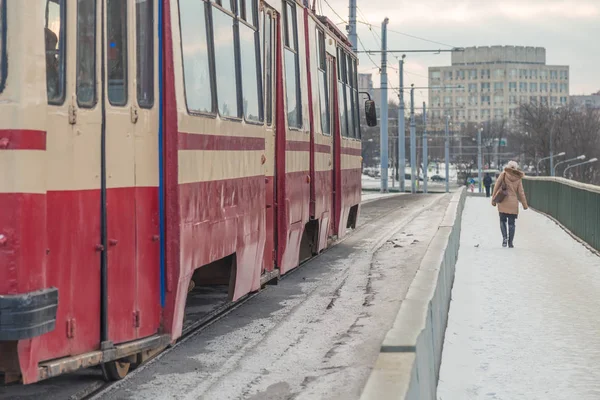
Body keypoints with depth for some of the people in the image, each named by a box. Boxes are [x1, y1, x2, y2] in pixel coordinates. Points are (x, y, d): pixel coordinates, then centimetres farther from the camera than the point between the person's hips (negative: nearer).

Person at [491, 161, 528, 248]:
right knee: (511, 223, 8)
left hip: (503, 202, 0)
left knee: (502, 220, 14)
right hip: (513, 203, 1)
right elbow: (521, 192, 2)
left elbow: (496, 187, -3)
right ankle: (510, 242, 5)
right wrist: (525, 205, 9)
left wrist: (493, 199, 5)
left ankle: (504, 237, -7)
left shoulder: (503, 175, -1)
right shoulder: (518, 179, 1)